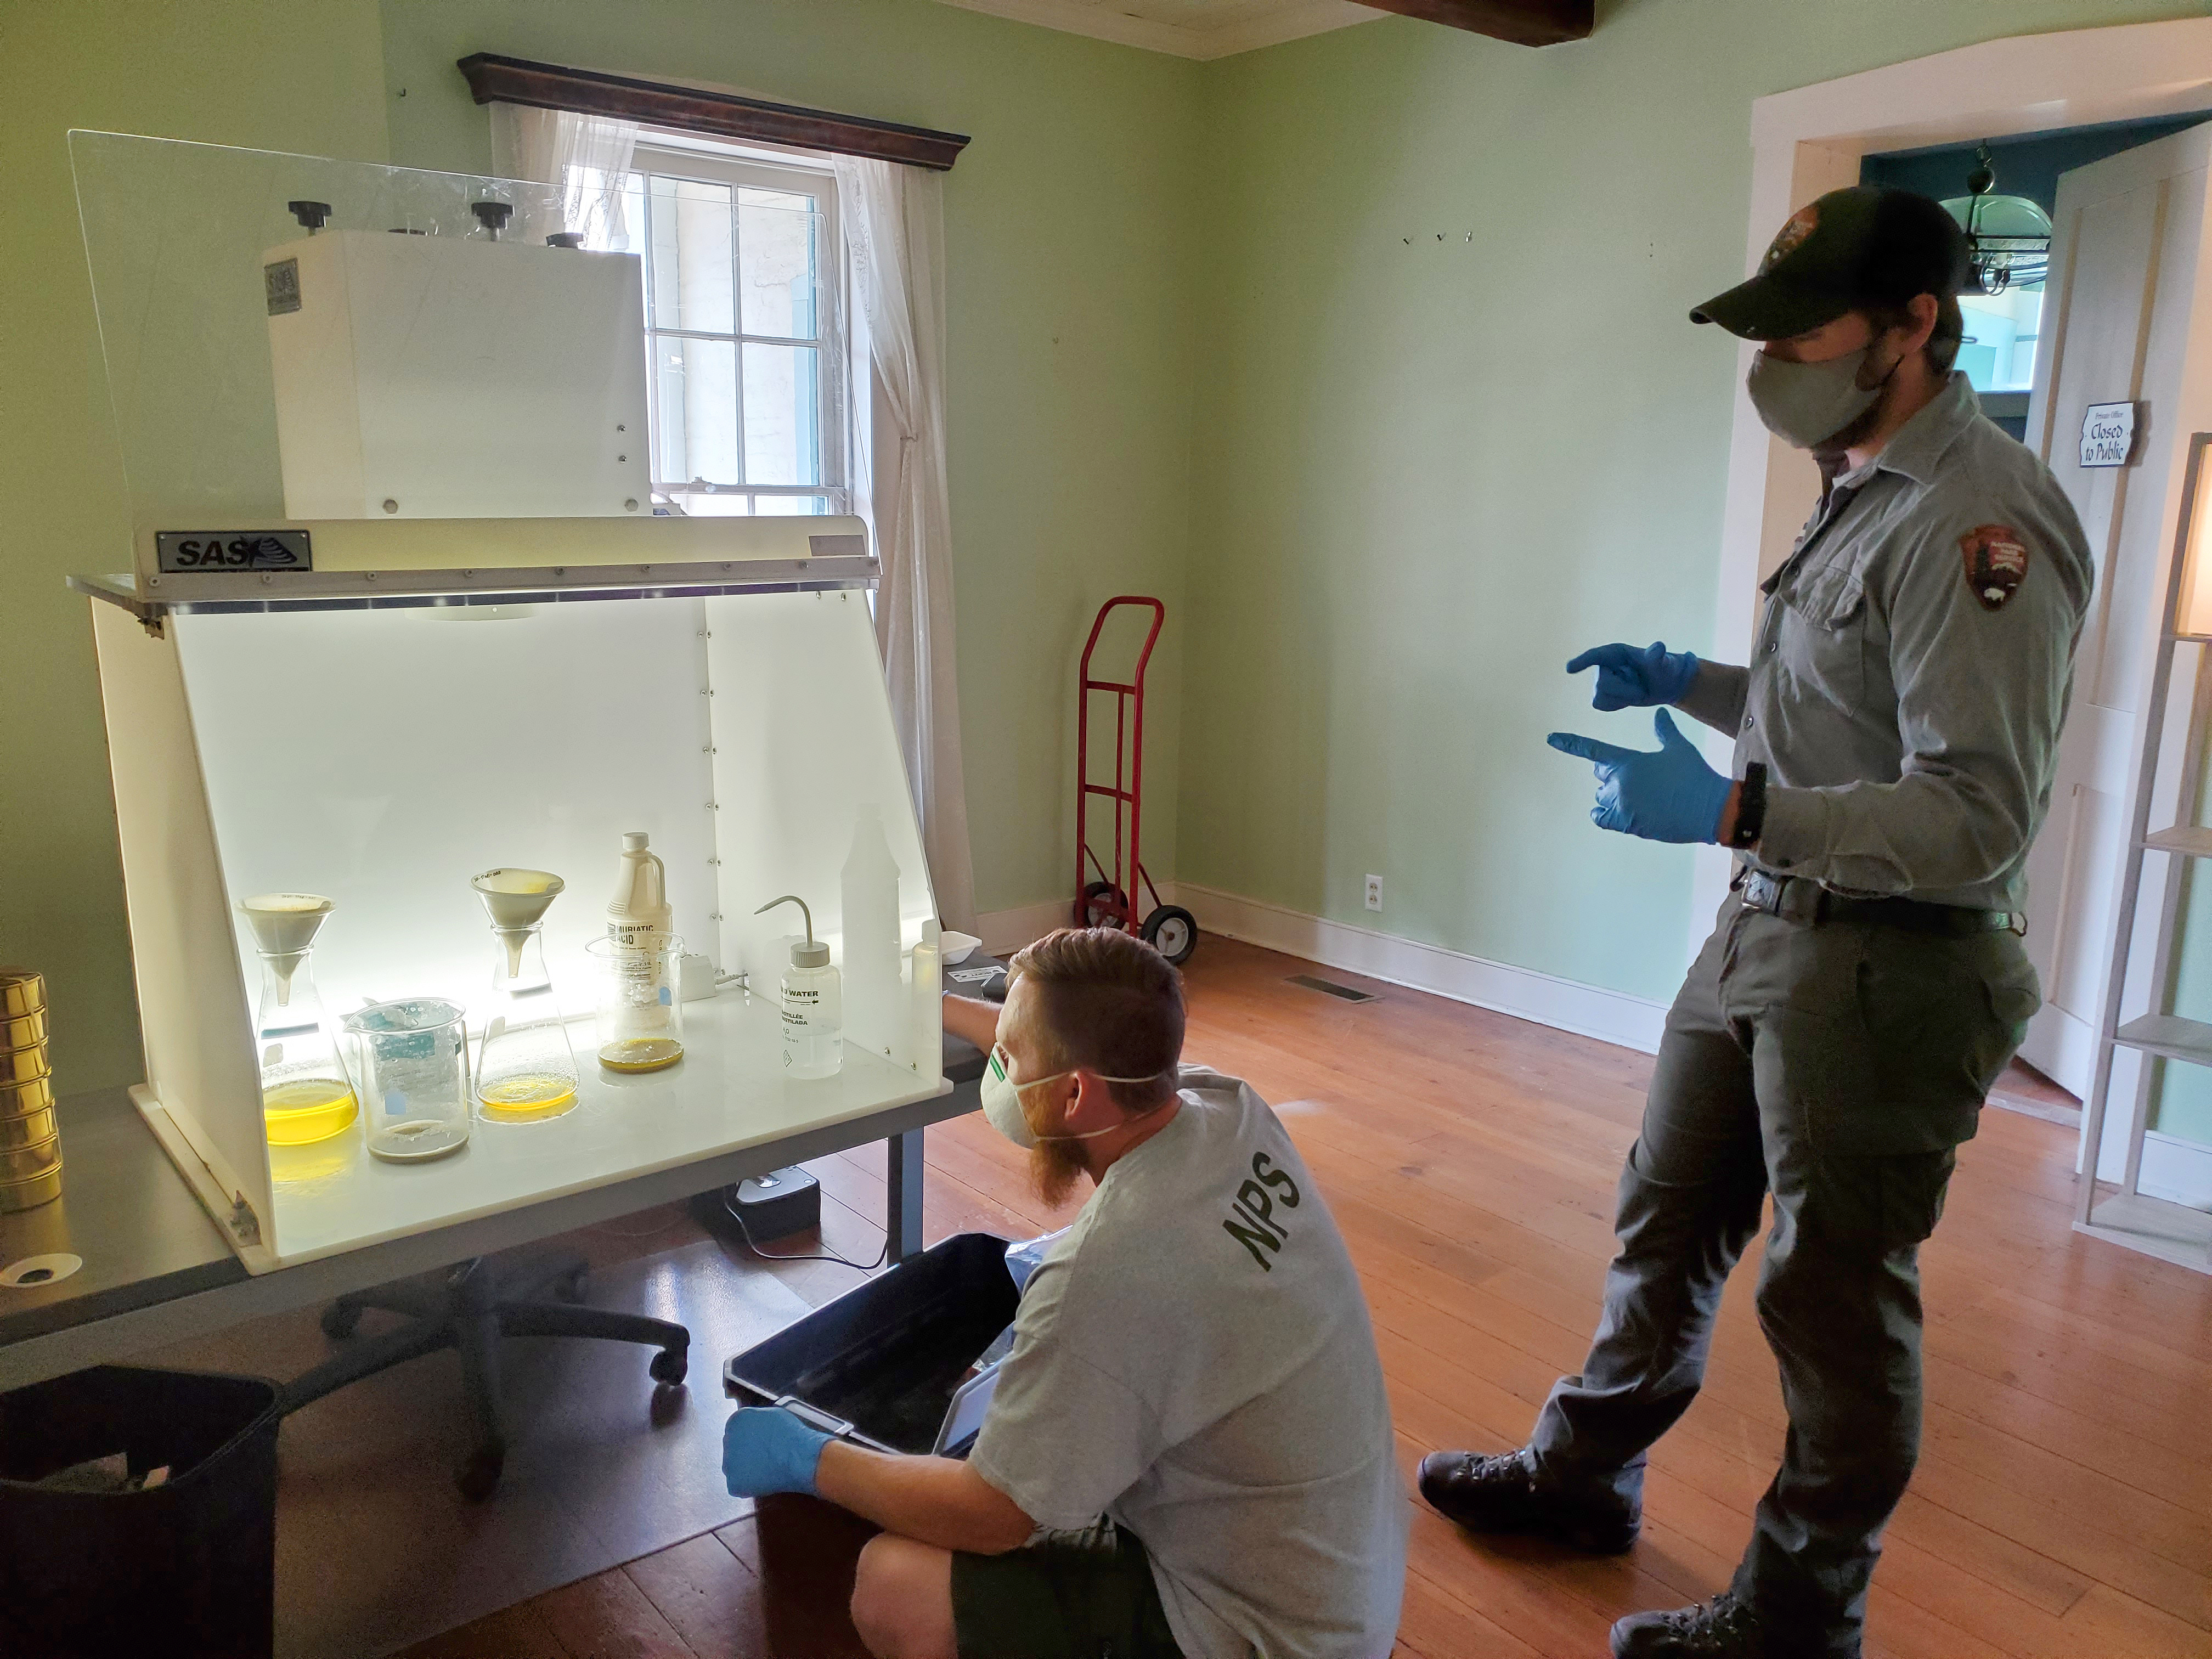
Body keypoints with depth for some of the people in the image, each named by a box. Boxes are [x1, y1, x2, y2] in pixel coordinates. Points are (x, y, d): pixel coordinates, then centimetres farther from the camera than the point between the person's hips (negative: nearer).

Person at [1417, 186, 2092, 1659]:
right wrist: (1693, 683, 11)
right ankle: (1583, 1476, 39)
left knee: (1836, 1295, 7)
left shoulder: (1981, 521, -19)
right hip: (1771, 928, 9)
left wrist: (1733, 810, -31)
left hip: (1888, 968, -9)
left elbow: (1979, 818, -25)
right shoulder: (1863, 494, 11)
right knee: (1668, 1221, 19)